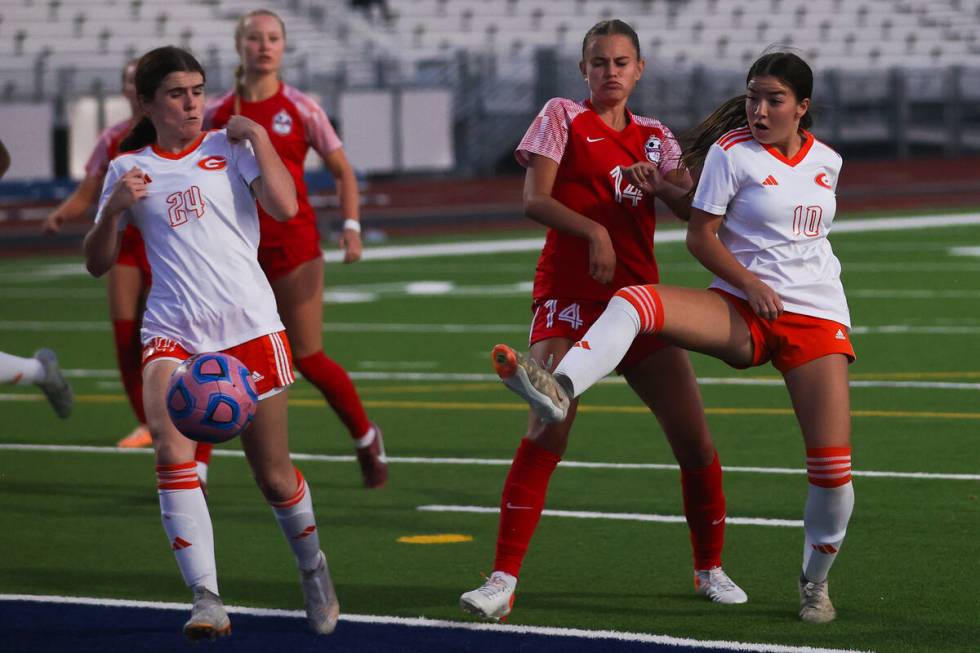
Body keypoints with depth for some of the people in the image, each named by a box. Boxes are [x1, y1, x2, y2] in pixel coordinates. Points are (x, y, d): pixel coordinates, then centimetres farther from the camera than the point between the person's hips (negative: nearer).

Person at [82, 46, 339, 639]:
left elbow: (285, 207, -10)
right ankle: (208, 601, -25)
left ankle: (313, 569, 36)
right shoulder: (128, 170, 11)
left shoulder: (229, 148, 6)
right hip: (173, 333, 1)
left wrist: (257, 136, -7)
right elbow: (98, 263, 12)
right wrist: (115, 208, -4)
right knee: (172, 453, -24)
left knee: (274, 474, 6)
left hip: (248, 324, -1)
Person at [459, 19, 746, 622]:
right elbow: (534, 199, -7)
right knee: (546, 434, -19)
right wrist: (593, 231, -22)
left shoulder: (655, 136, 15)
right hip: (569, 295, -4)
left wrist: (657, 183, -17)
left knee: (694, 436, 0)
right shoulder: (564, 118, 4)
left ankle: (711, 568, 19)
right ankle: (504, 580, -16)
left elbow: (692, 205, 3)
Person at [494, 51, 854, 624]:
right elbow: (702, 236, -4)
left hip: (817, 316, 2)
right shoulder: (732, 152, -2)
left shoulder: (827, 162, 10)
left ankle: (816, 581, 16)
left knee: (833, 466, -8)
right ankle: (561, 387, -53)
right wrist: (750, 283, -18)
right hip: (741, 309, -2)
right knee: (635, 302, -31)